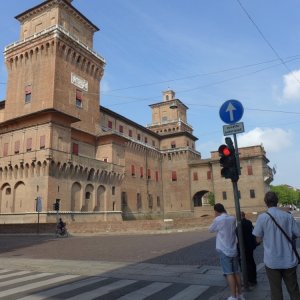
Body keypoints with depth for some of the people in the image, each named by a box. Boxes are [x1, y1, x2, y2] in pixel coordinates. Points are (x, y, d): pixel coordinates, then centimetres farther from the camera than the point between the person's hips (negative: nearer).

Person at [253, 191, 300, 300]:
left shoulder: (262, 217, -11)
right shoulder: (288, 216, -6)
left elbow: (258, 239, -6)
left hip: (272, 261, -2)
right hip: (289, 260, 2)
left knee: (276, 291, 11)